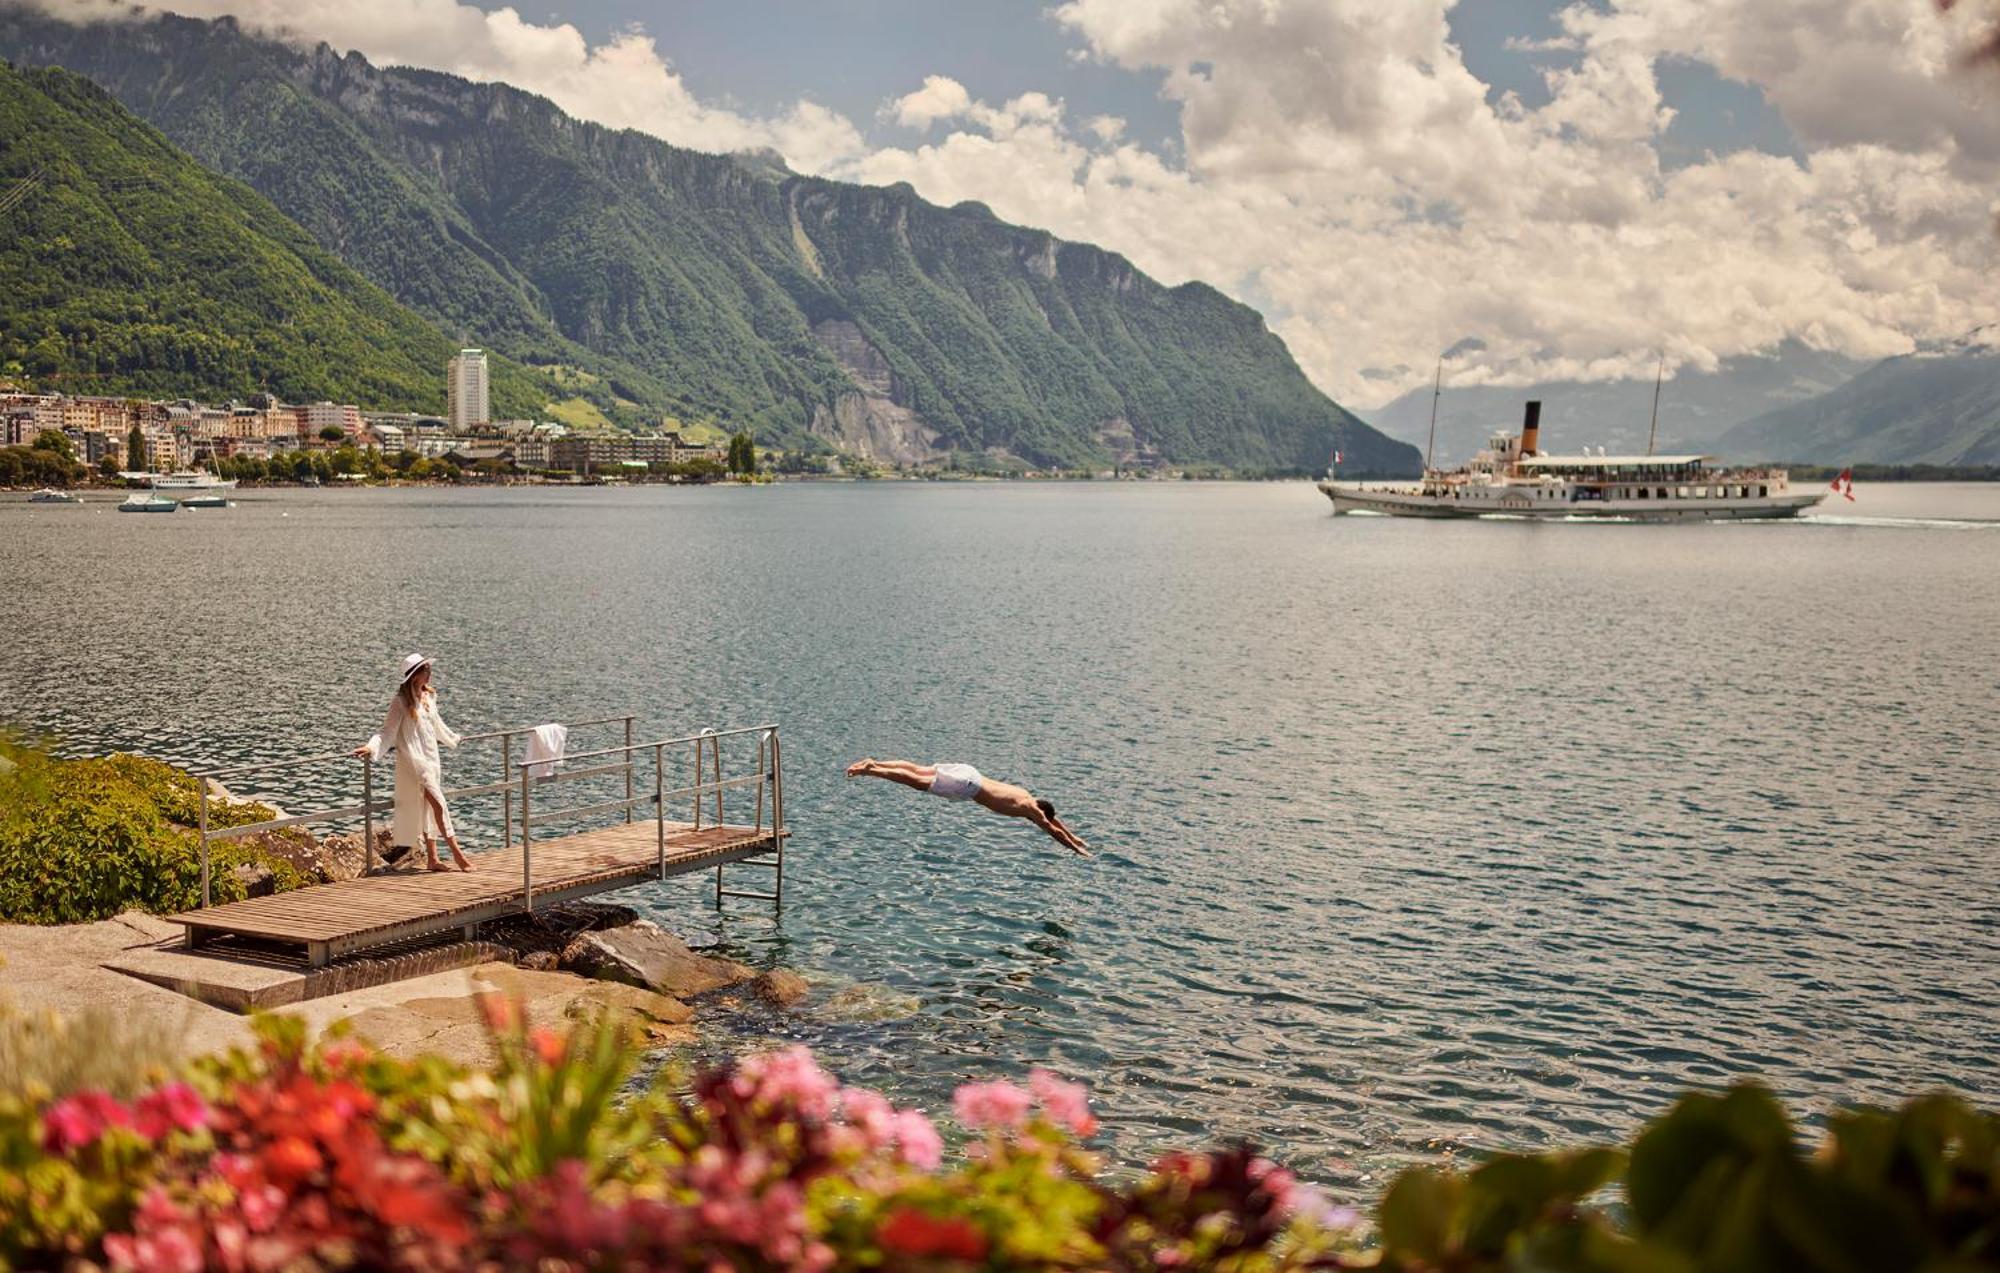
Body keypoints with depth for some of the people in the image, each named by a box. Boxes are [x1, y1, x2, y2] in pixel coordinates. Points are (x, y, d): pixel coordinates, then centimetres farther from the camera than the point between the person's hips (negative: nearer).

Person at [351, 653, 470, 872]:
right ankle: (456, 853, -10)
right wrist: (371, 747, -27)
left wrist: (452, 738, 41)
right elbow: (388, 731, -12)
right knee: (439, 804, -12)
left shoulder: (429, 697, 10)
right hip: (413, 761, -7)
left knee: (429, 808, 9)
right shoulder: (401, 701, -10)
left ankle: (432, 858, 13)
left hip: (431, 759, 7)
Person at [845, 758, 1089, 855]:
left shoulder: (1027, 797, 19)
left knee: (916, 771, 6)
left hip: (966, 773, 7)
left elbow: (1053, 818, 34)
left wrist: (1074, 837, 37)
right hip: (967, 785, -7)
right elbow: (1052, 829, -4)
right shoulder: (1029, 808, -4)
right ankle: (870, 770, -19)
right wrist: (1076, 847, 6)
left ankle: (874, 763, 2)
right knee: (917, 782, -12)